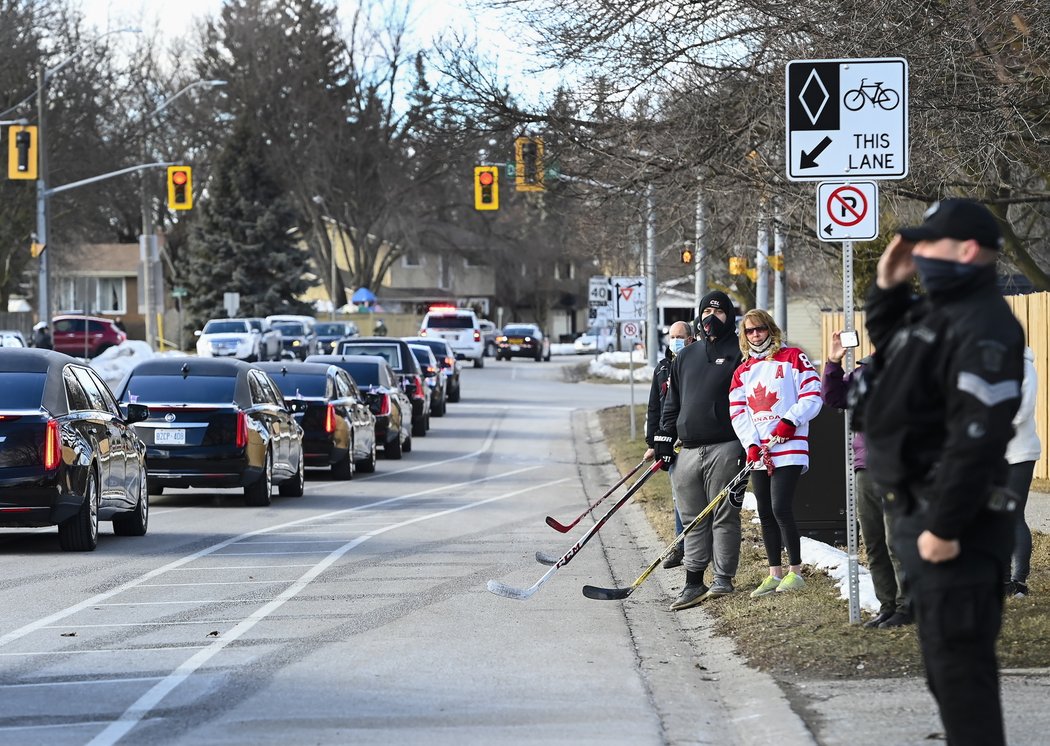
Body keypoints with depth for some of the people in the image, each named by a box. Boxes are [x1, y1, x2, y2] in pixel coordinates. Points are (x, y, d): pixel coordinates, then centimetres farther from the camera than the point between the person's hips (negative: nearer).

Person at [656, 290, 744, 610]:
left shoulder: (737, 353, 1)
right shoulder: (685, 357, 19)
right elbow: (672, 402, 23)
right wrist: (664, 439, 13)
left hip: (724, 449, -6)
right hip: (689, 450, 6)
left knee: (724, 516, -3)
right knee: (693, 520, 5)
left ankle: (723, 579, 3)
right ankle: (693, 583, 6)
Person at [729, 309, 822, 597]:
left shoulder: (792, 358, 0)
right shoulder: (743, 372, 15)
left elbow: (812, 395, -5)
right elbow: (737, 412, 9)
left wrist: (789, 422, -16)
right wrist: (752, 446, -5)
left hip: (789, 448, -6)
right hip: (759, 452, 6)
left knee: (781, 509, -14)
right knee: (765, 514, 7)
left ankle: (795, 572, -5)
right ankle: (774, 574, 14)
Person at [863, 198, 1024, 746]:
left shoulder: (982, 328, -20)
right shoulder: (936, 312, 13)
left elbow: (977, 437, -27)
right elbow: (888, 350, 35)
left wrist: (945, 526, -28)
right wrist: (888, 288, 16)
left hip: (953, 522, -11)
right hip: (920, 512, 11)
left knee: (957, 660, -10)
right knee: (945, 656, 18)